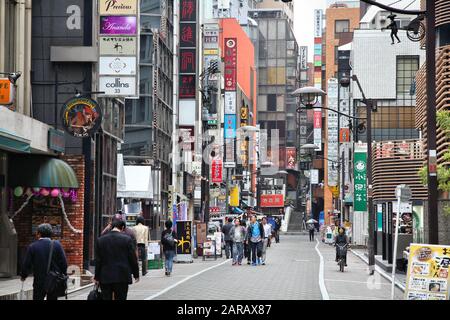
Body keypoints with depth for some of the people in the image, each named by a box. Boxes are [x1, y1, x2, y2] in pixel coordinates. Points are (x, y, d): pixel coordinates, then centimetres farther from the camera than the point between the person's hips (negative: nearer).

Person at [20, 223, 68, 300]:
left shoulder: (32, 247, -5)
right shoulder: (57, 245, -4)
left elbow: (27, 264, -2)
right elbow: (64, 263, -5)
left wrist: (23, 276, 16)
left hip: (39, 282, -1)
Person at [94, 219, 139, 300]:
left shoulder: (100, 240, 1)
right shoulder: (127, 239, -6)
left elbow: (98, 261, 3)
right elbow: (133, 258, -3)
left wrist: (97, 277, 10)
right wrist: (136, 274, 8)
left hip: (105, 278, 2)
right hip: (122, 277, -2)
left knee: (106, 298, 7)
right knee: (120, 298, 2)